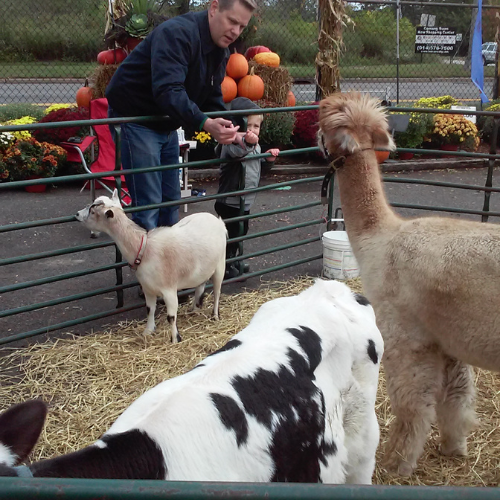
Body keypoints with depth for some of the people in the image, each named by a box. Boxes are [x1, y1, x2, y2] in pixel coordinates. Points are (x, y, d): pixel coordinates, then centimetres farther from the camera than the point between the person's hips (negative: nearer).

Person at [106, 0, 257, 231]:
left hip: (165, 125, 9)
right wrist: (205, 123, -45)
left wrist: (225, 130, -12)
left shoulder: (220, 52, 5)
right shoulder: (177, 33, -25)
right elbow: (168, 90, -37)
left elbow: (212, 101, 7)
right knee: (148, 203, -10)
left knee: (171, 201, 13)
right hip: (135, 119, -9)